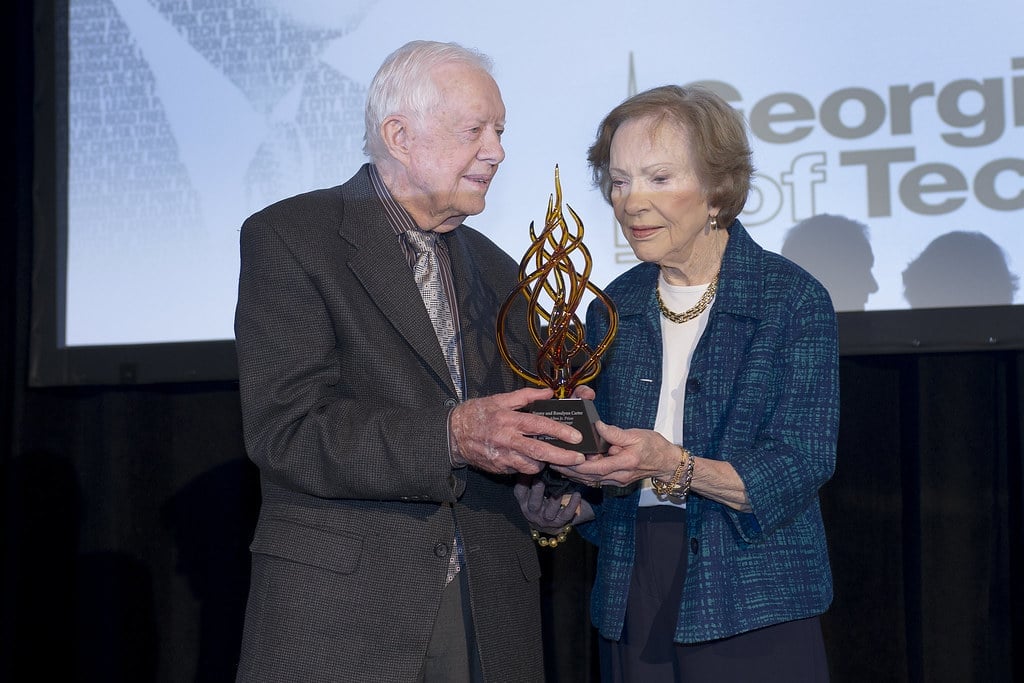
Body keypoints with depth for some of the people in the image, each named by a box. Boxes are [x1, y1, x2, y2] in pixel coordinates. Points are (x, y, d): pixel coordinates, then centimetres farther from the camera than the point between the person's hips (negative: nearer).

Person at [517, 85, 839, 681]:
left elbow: (802, 466, -15)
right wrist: (569, 507, -6)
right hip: (633, 612, 4)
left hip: (758, 615, -4)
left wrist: (674, 466, -28)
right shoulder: (613, 309, 7)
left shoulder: (795, 300, -7)